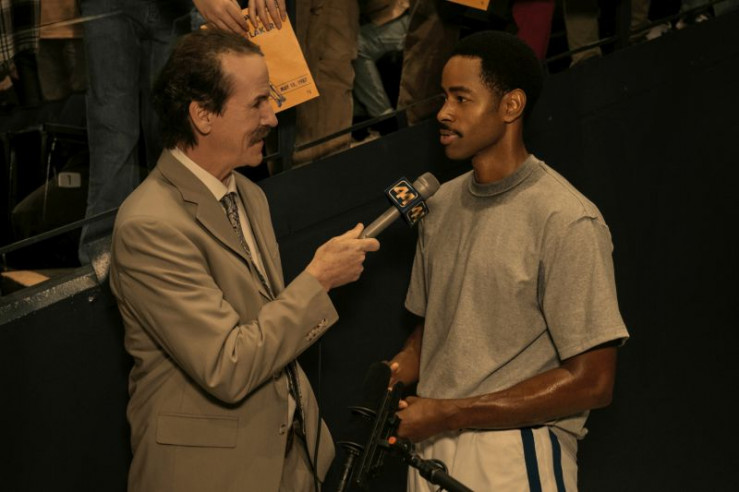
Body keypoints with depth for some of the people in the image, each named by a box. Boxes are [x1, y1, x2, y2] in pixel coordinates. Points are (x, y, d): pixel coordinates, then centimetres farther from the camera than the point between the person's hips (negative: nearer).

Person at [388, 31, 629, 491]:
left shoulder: (567, 222, -15)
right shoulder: (443, 203, 6)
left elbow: (592, 381, -17)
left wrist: (448, 414, -18)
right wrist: (392, 376, -6)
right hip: (432, 446, 6)